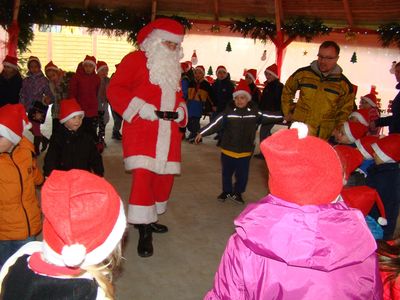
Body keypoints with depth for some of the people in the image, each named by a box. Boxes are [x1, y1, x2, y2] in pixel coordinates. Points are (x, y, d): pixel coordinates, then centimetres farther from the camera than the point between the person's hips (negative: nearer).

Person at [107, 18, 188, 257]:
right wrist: (140, 107, -18)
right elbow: (115, 89, -6)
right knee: (143, 174, -15)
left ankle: (149, 219, 30)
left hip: (168, 131, 7)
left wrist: (180, 109, 5)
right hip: (141, 128, -7)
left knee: (165, 174, 10)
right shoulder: (135, 59, -1)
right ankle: (144, 231, -4)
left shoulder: (174, 67, 20)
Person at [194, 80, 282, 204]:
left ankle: (237, 193, 30)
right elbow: (217, 123, -10)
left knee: (242, 174, 9)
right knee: (227, 172, 15)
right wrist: (202, 133, -14)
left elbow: (267, 116, 6)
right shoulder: (228, 111, -9)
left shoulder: (254, 111, -4)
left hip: (245, 151, 0)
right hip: (228, 149, 0)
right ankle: (226, 191, 36)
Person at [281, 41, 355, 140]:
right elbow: (287, 90, 15)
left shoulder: (344, 84, 1)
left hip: (323, 137, 0)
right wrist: (287, 112, 12)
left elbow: (345, 111, 11)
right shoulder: (302, 73, -1)